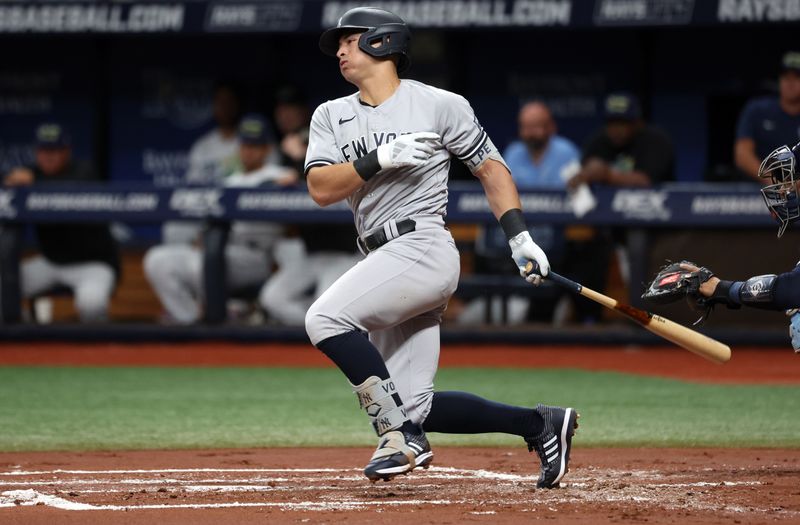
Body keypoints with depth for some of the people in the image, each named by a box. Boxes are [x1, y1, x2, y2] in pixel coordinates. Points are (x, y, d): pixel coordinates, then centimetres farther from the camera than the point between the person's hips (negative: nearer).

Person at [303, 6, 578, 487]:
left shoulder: (439, 105, 2)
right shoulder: (331, 117, 14)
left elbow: (491, 167, 7)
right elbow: (321, 189, 1)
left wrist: (520, 237, -1)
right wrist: (379, 160, -14)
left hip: (423, 247, -7)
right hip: (383, 263, 7)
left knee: (326, 318, -26)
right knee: (412, 407, 2)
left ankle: (401, 437, -20)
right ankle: (541, 424, 15)